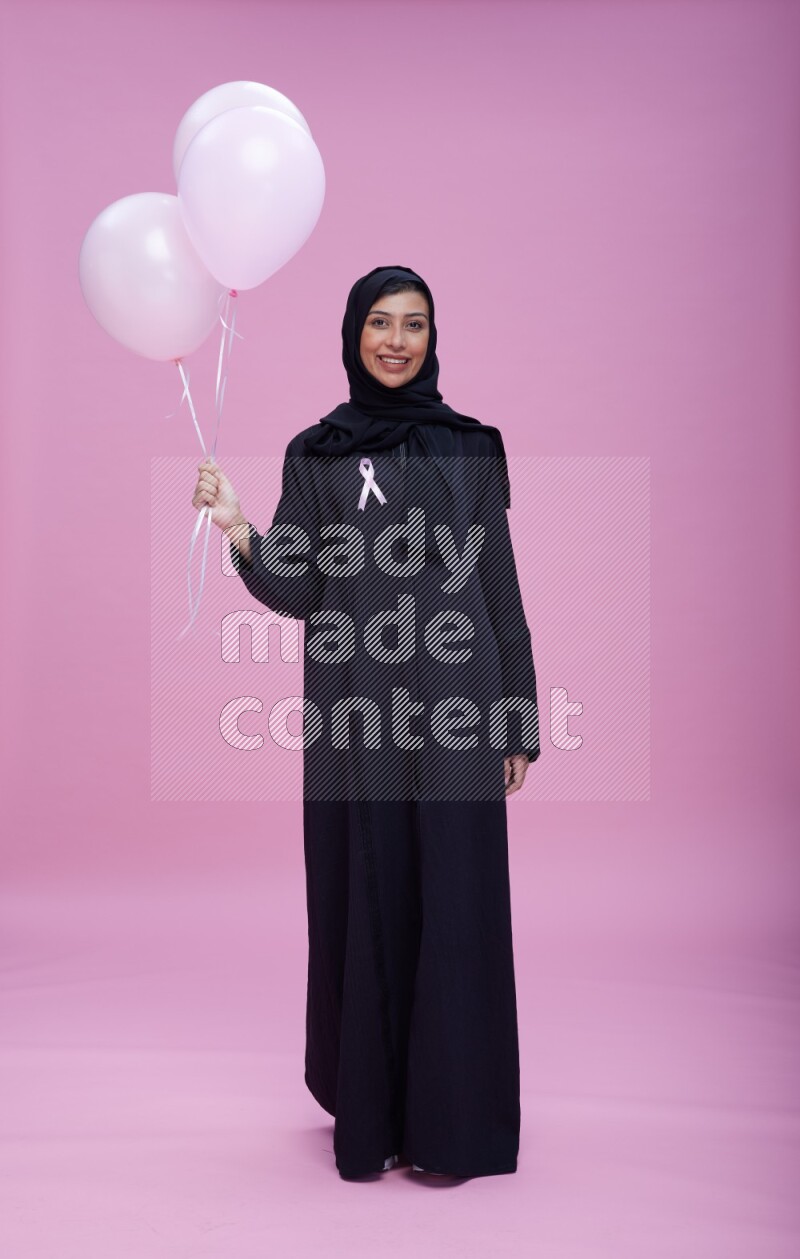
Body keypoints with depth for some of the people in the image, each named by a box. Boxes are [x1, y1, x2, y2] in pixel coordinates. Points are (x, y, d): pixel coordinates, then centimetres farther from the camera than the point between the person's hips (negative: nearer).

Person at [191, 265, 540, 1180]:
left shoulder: (471, 448, 8)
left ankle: (449, 1119, 18)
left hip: (453, 708, 0)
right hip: (354, 713, 0)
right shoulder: (316, 453, 7)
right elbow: (297, 594, 2)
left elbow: (501, 591, 7)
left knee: (454, 902, 3)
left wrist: (519, 723, 5)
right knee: (363, 899, 6)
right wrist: (240, 532, -16)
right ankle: (368, 1111, 24)